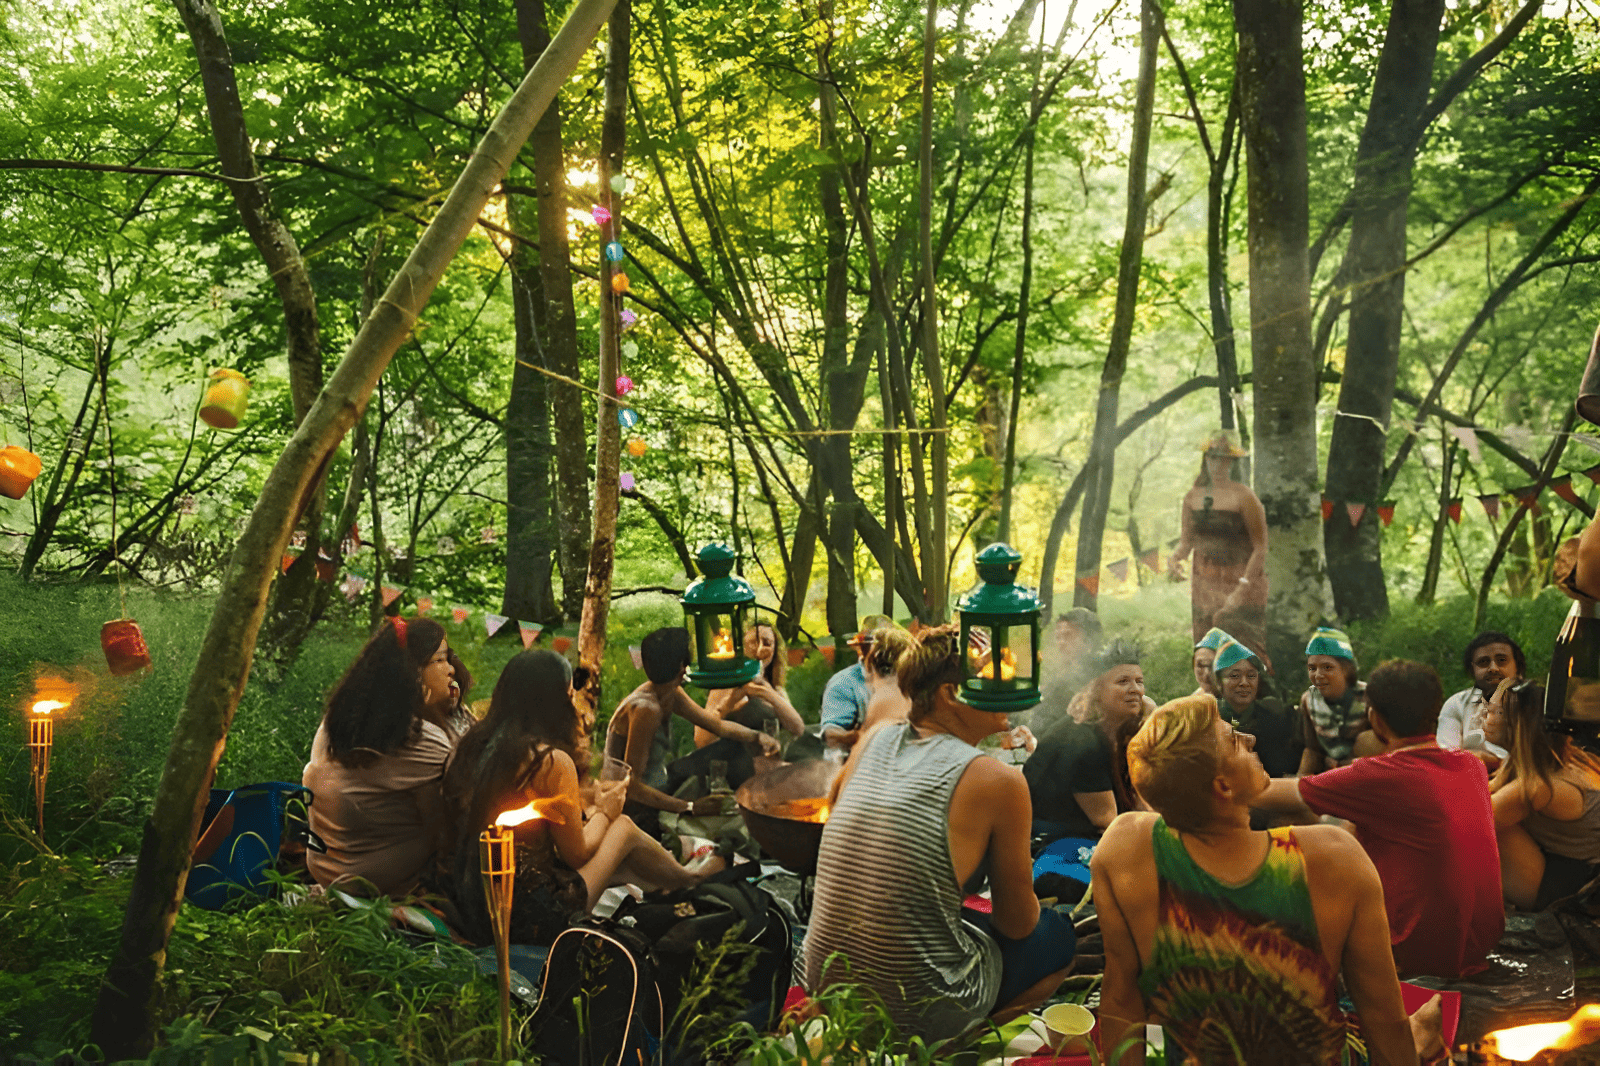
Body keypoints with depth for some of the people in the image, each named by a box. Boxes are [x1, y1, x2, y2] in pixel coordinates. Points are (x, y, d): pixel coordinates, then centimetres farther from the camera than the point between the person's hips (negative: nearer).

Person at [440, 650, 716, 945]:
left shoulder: (467, 747, 3)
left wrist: (591, 809, 23)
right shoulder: (552, 761, -19)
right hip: (526, 918, -7)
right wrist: (605, 813, 13)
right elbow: (576, 855, -7)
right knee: (623, 828, 14)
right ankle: (689, 881, 40)